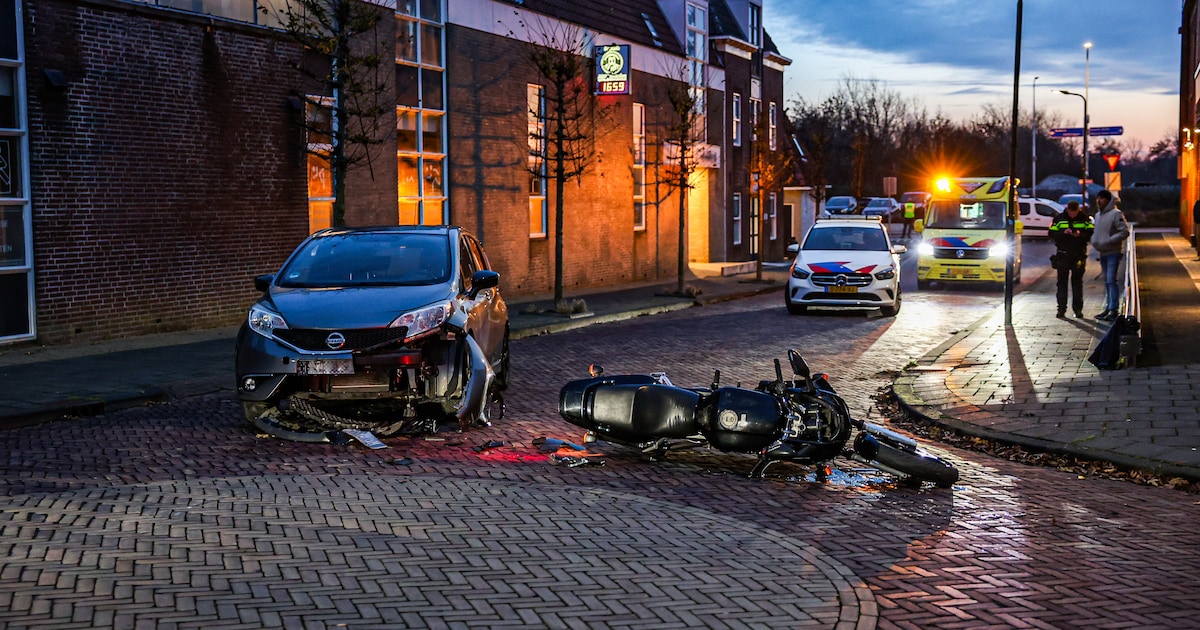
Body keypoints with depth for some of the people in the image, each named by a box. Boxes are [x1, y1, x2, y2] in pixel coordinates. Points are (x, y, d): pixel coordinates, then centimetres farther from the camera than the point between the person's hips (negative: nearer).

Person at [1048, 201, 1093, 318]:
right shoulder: (1059, 218, 1)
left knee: (1077, 282, 4)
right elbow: (1052, 234, -2)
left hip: (1079, 254, 0)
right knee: (1062, 282, 0)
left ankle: (1078, 309, 9)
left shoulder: (1085, 218, 2)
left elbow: (1091, 233, 0)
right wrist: (1063, 233, -19)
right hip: (1063, 254, 0)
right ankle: (1061, 309, 3)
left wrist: (1080, 234, -18)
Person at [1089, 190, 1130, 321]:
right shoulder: (1097, 215, 14)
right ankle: (1109, 307, 22)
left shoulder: (1116, 214, -12)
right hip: (1102, 253, 8)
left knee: (1111, 281, -13)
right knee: (1107, 282, 14)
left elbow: (1125, 232, -17)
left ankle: (1114, 309, -13)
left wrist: (1109, 241, -21)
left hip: (1113, 253, -8)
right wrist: (1094, 240, 4)